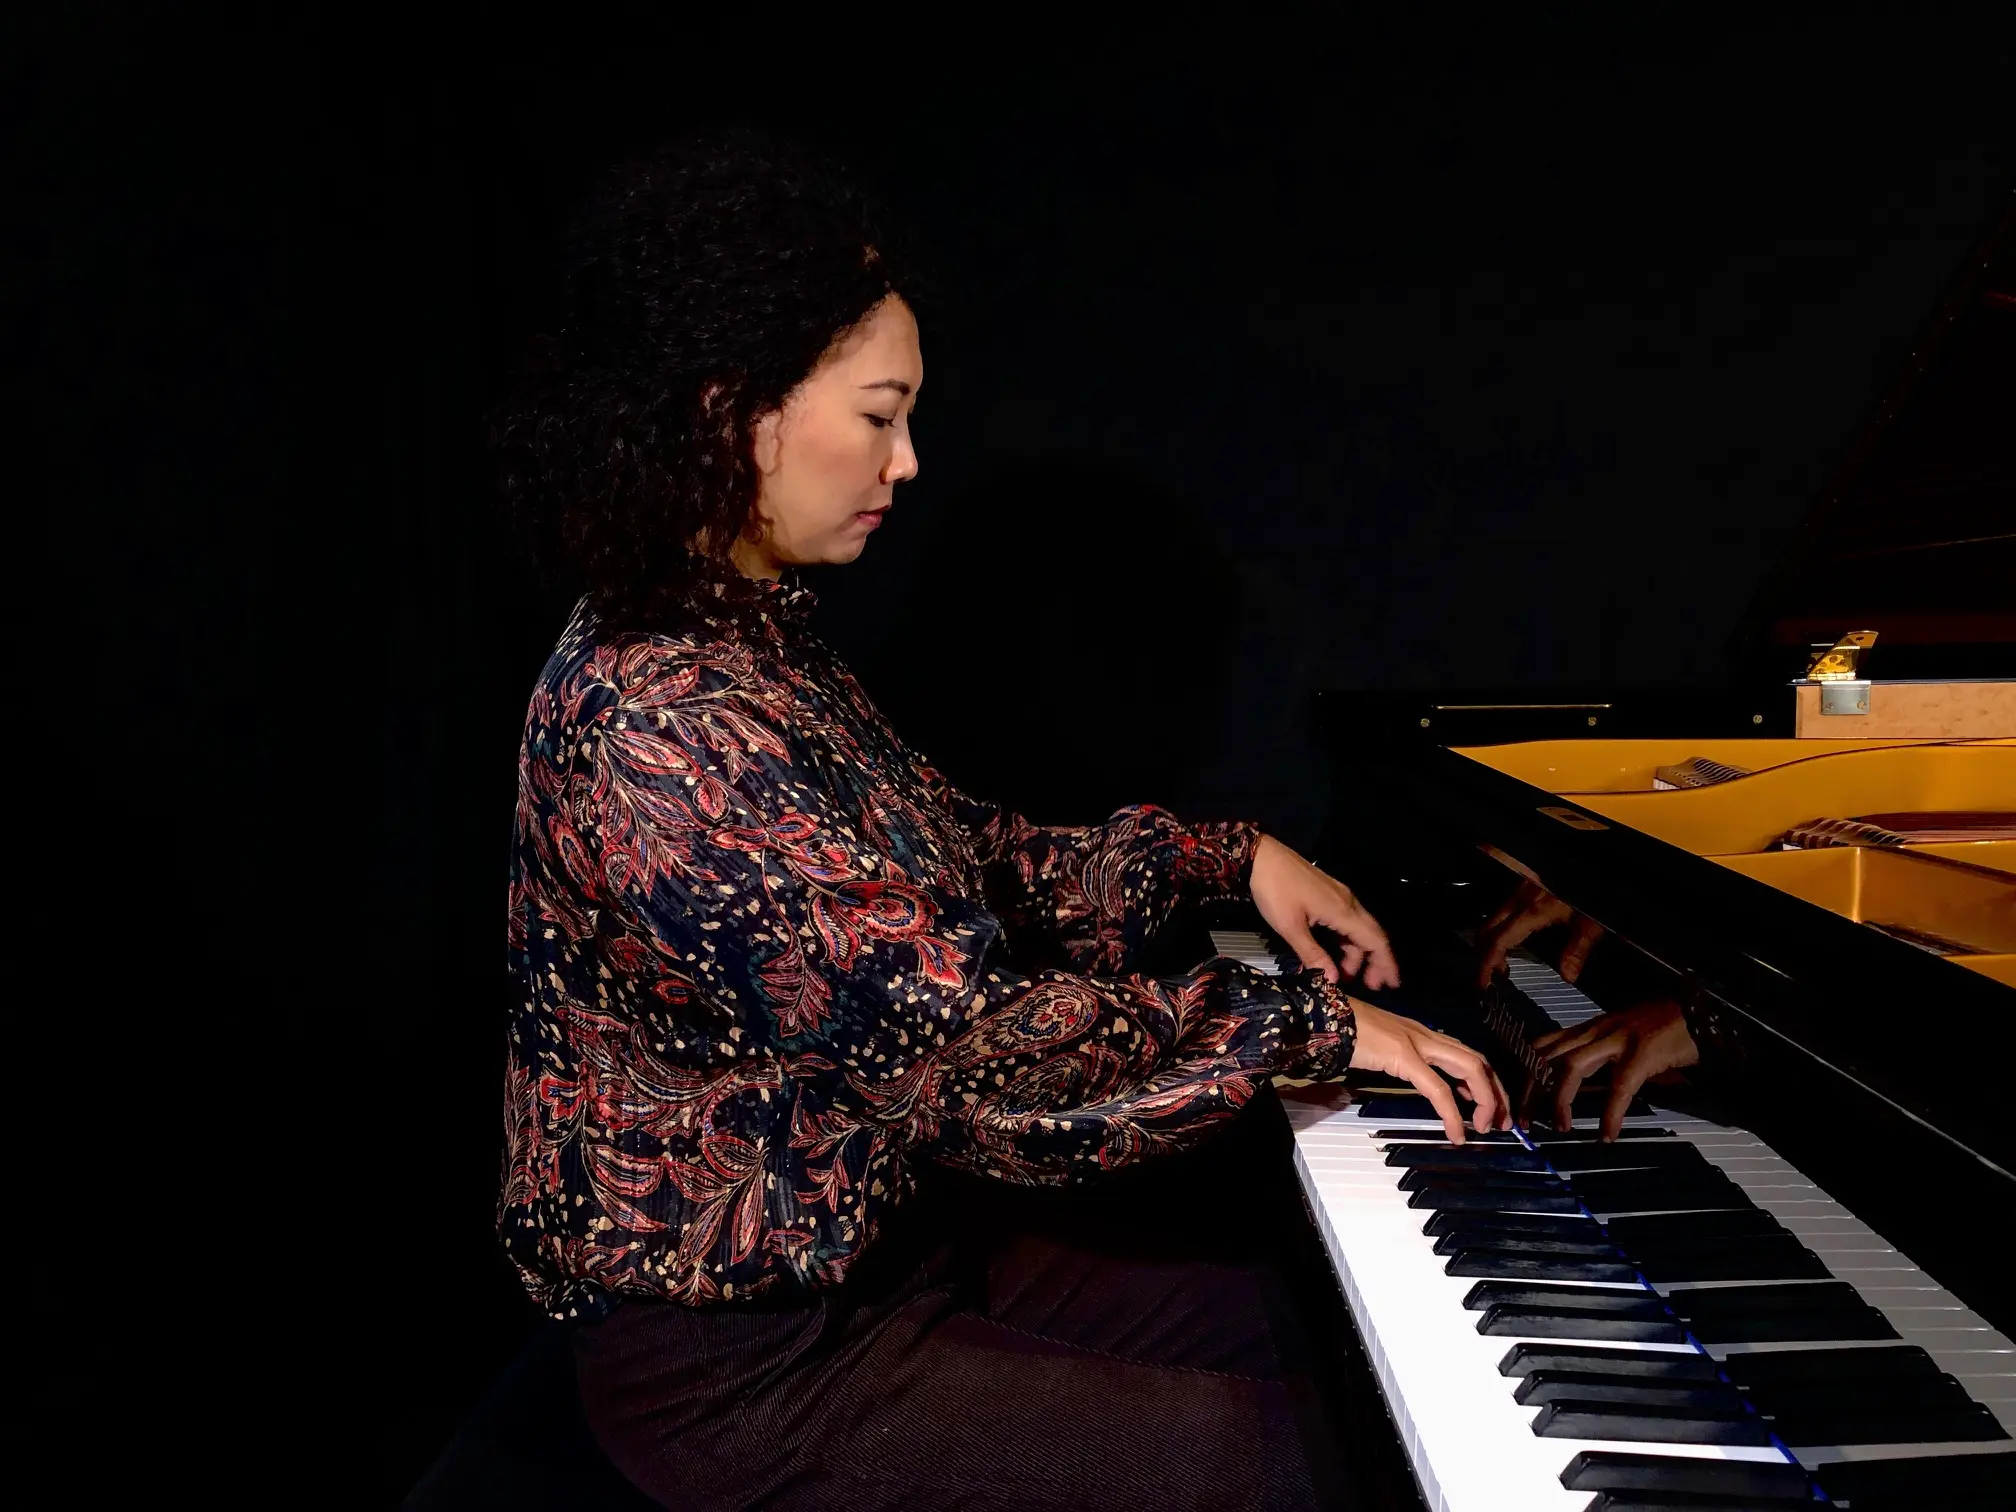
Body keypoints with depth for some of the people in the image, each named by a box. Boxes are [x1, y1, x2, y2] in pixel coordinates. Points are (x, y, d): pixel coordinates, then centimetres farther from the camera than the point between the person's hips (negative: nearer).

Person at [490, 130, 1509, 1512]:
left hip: (869, 1230, 9)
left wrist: (1229, 857, 6)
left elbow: (963, 867, 10)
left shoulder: (741, 639, 4)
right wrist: (1310, 1021, -20)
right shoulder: (661, 732, -29)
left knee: (1286, 1322, 10)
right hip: (737, 1356, -9)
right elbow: (979, 1051, -30)